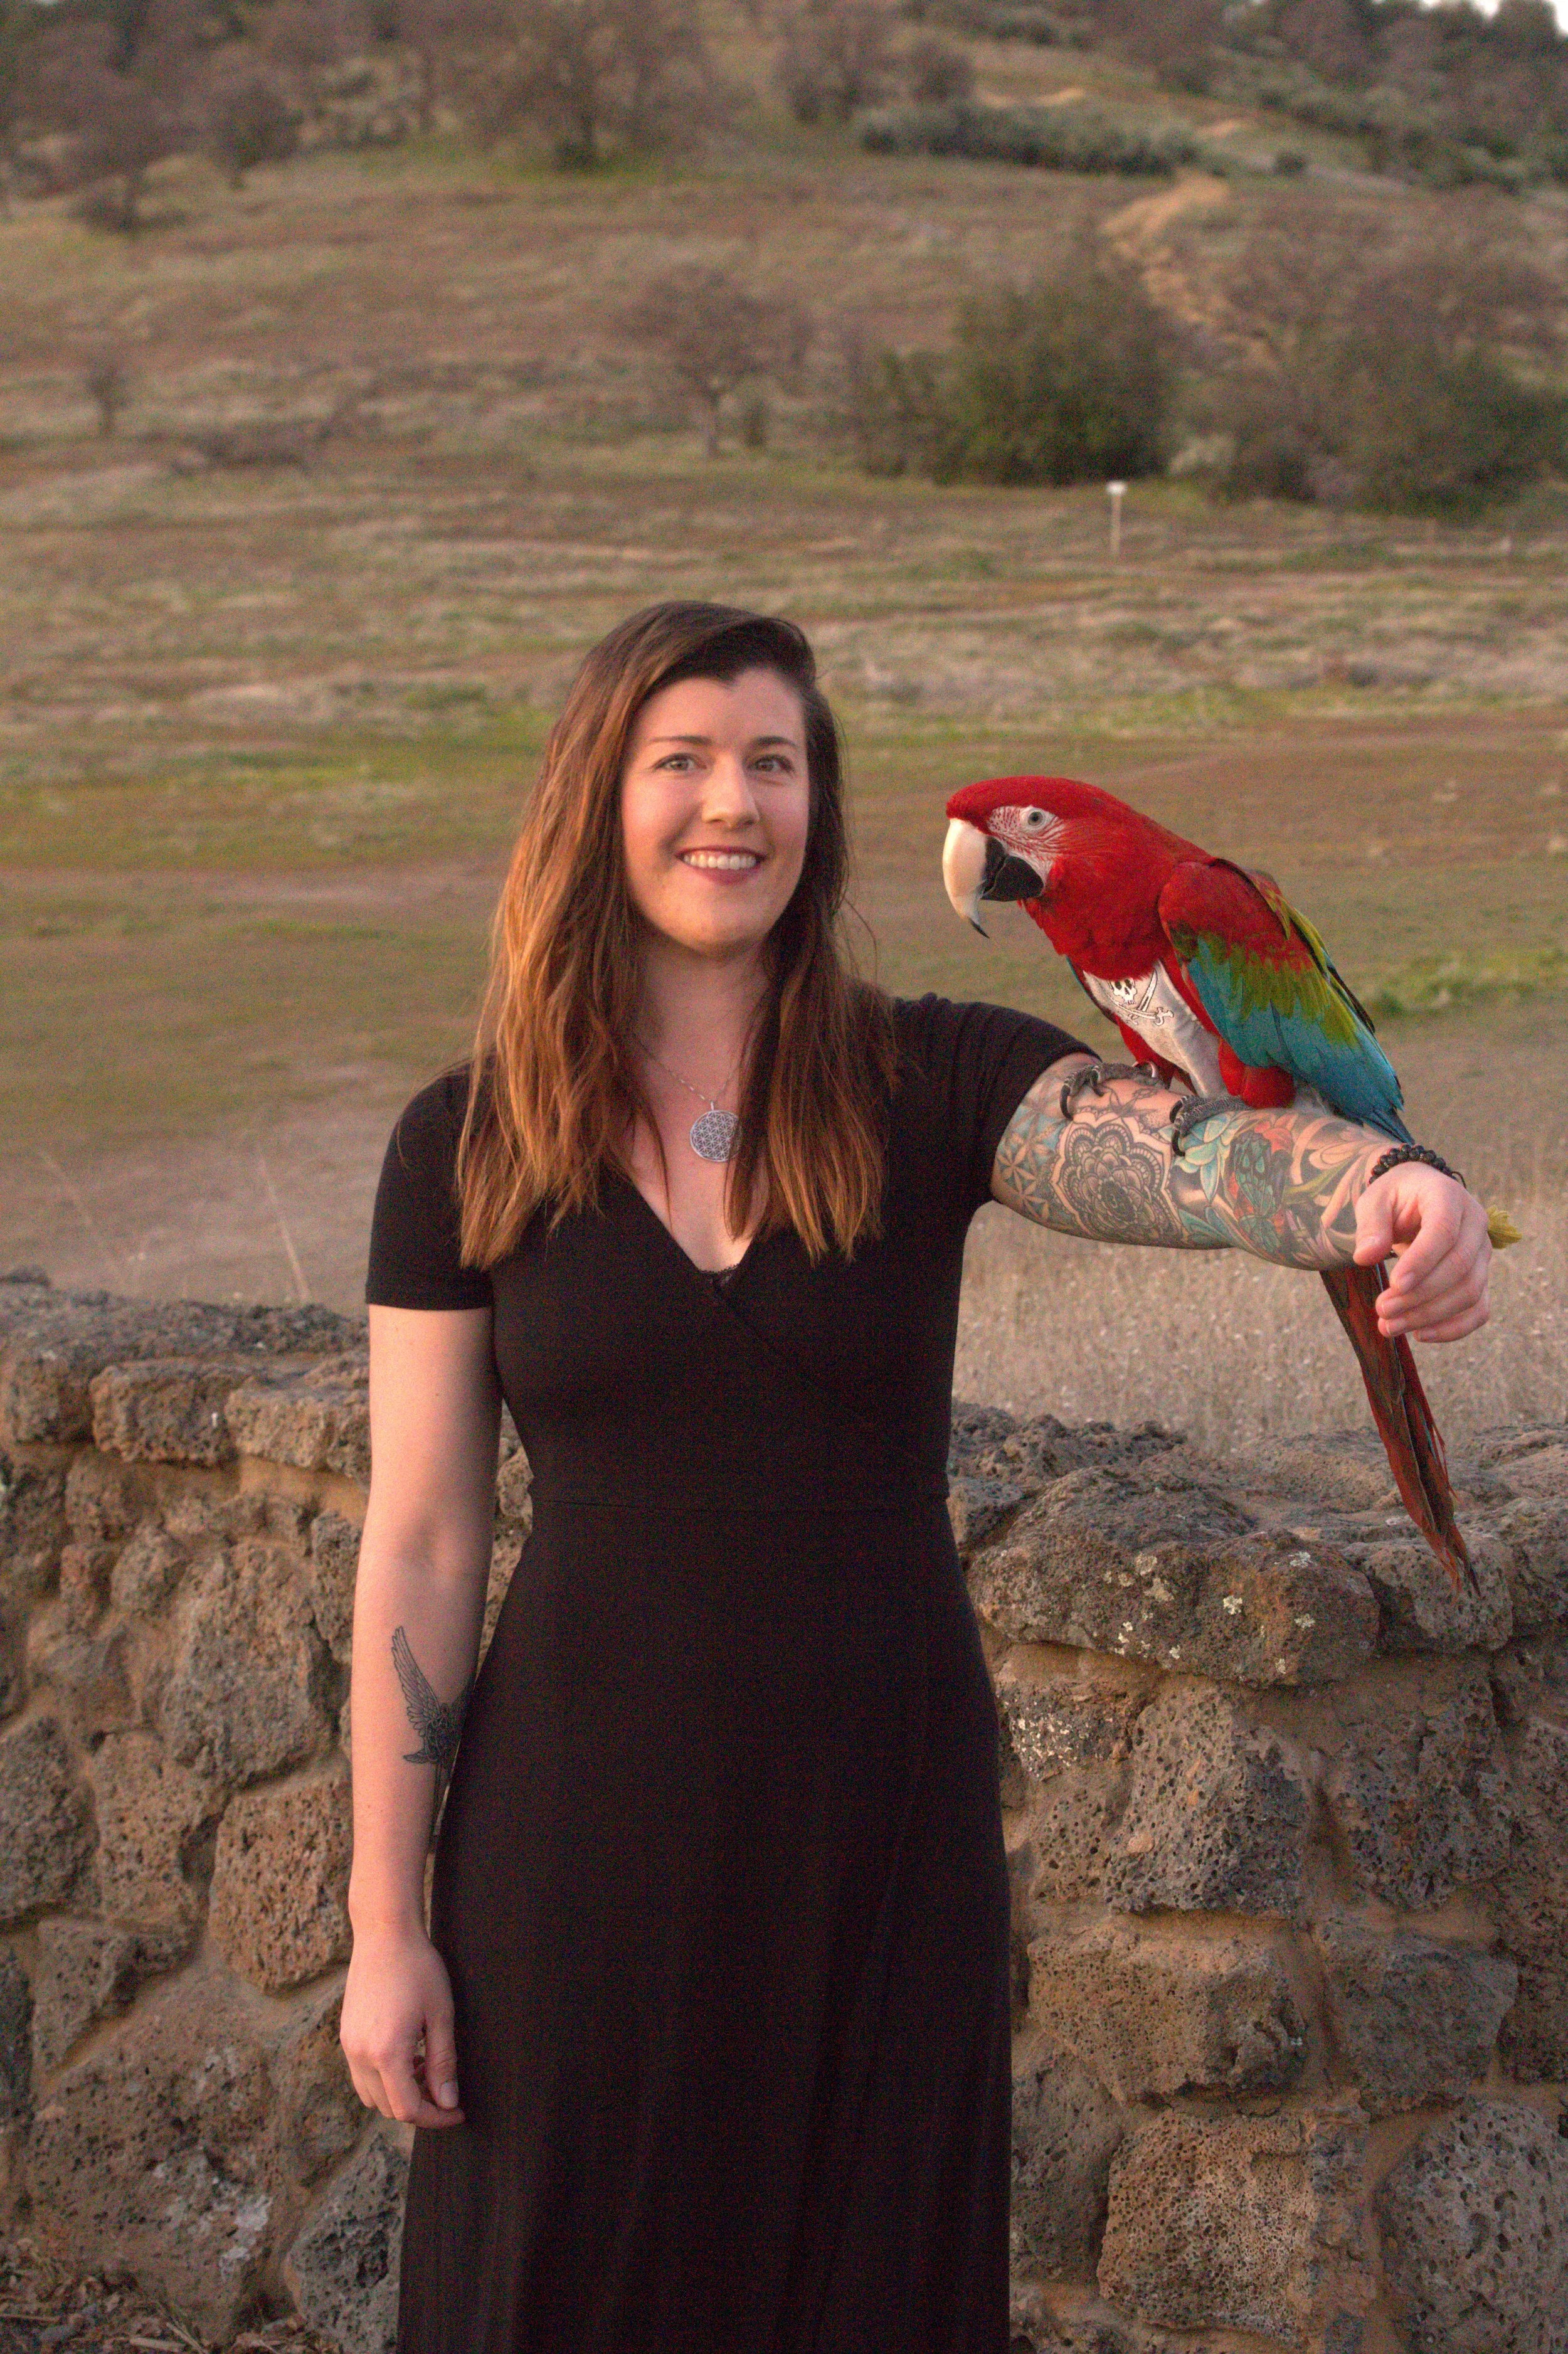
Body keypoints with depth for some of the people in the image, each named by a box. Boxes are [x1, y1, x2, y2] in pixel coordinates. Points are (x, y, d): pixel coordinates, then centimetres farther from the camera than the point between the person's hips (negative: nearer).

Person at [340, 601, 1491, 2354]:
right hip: (583, 1829, 0)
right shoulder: (465, 1149, -3)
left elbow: (1181, 1153, -24)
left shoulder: (931, 1089, -4)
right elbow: (419, 1549, -2)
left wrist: (1383, 1196, -47)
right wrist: (385, 1925, -2)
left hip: (881, 1816, 1)